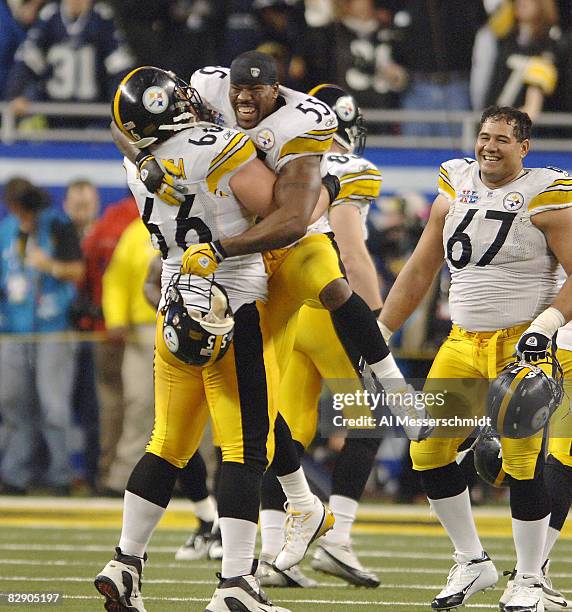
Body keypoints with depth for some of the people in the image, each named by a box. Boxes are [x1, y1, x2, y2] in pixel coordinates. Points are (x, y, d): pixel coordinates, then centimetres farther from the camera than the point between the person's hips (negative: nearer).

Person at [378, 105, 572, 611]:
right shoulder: (456, 188, 9)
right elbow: (420, 272, 15)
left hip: (521, 346, -6)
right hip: (463, 343, 6)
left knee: (523, 464, -7)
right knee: (428, 452, 0)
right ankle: (473, 562, 16)